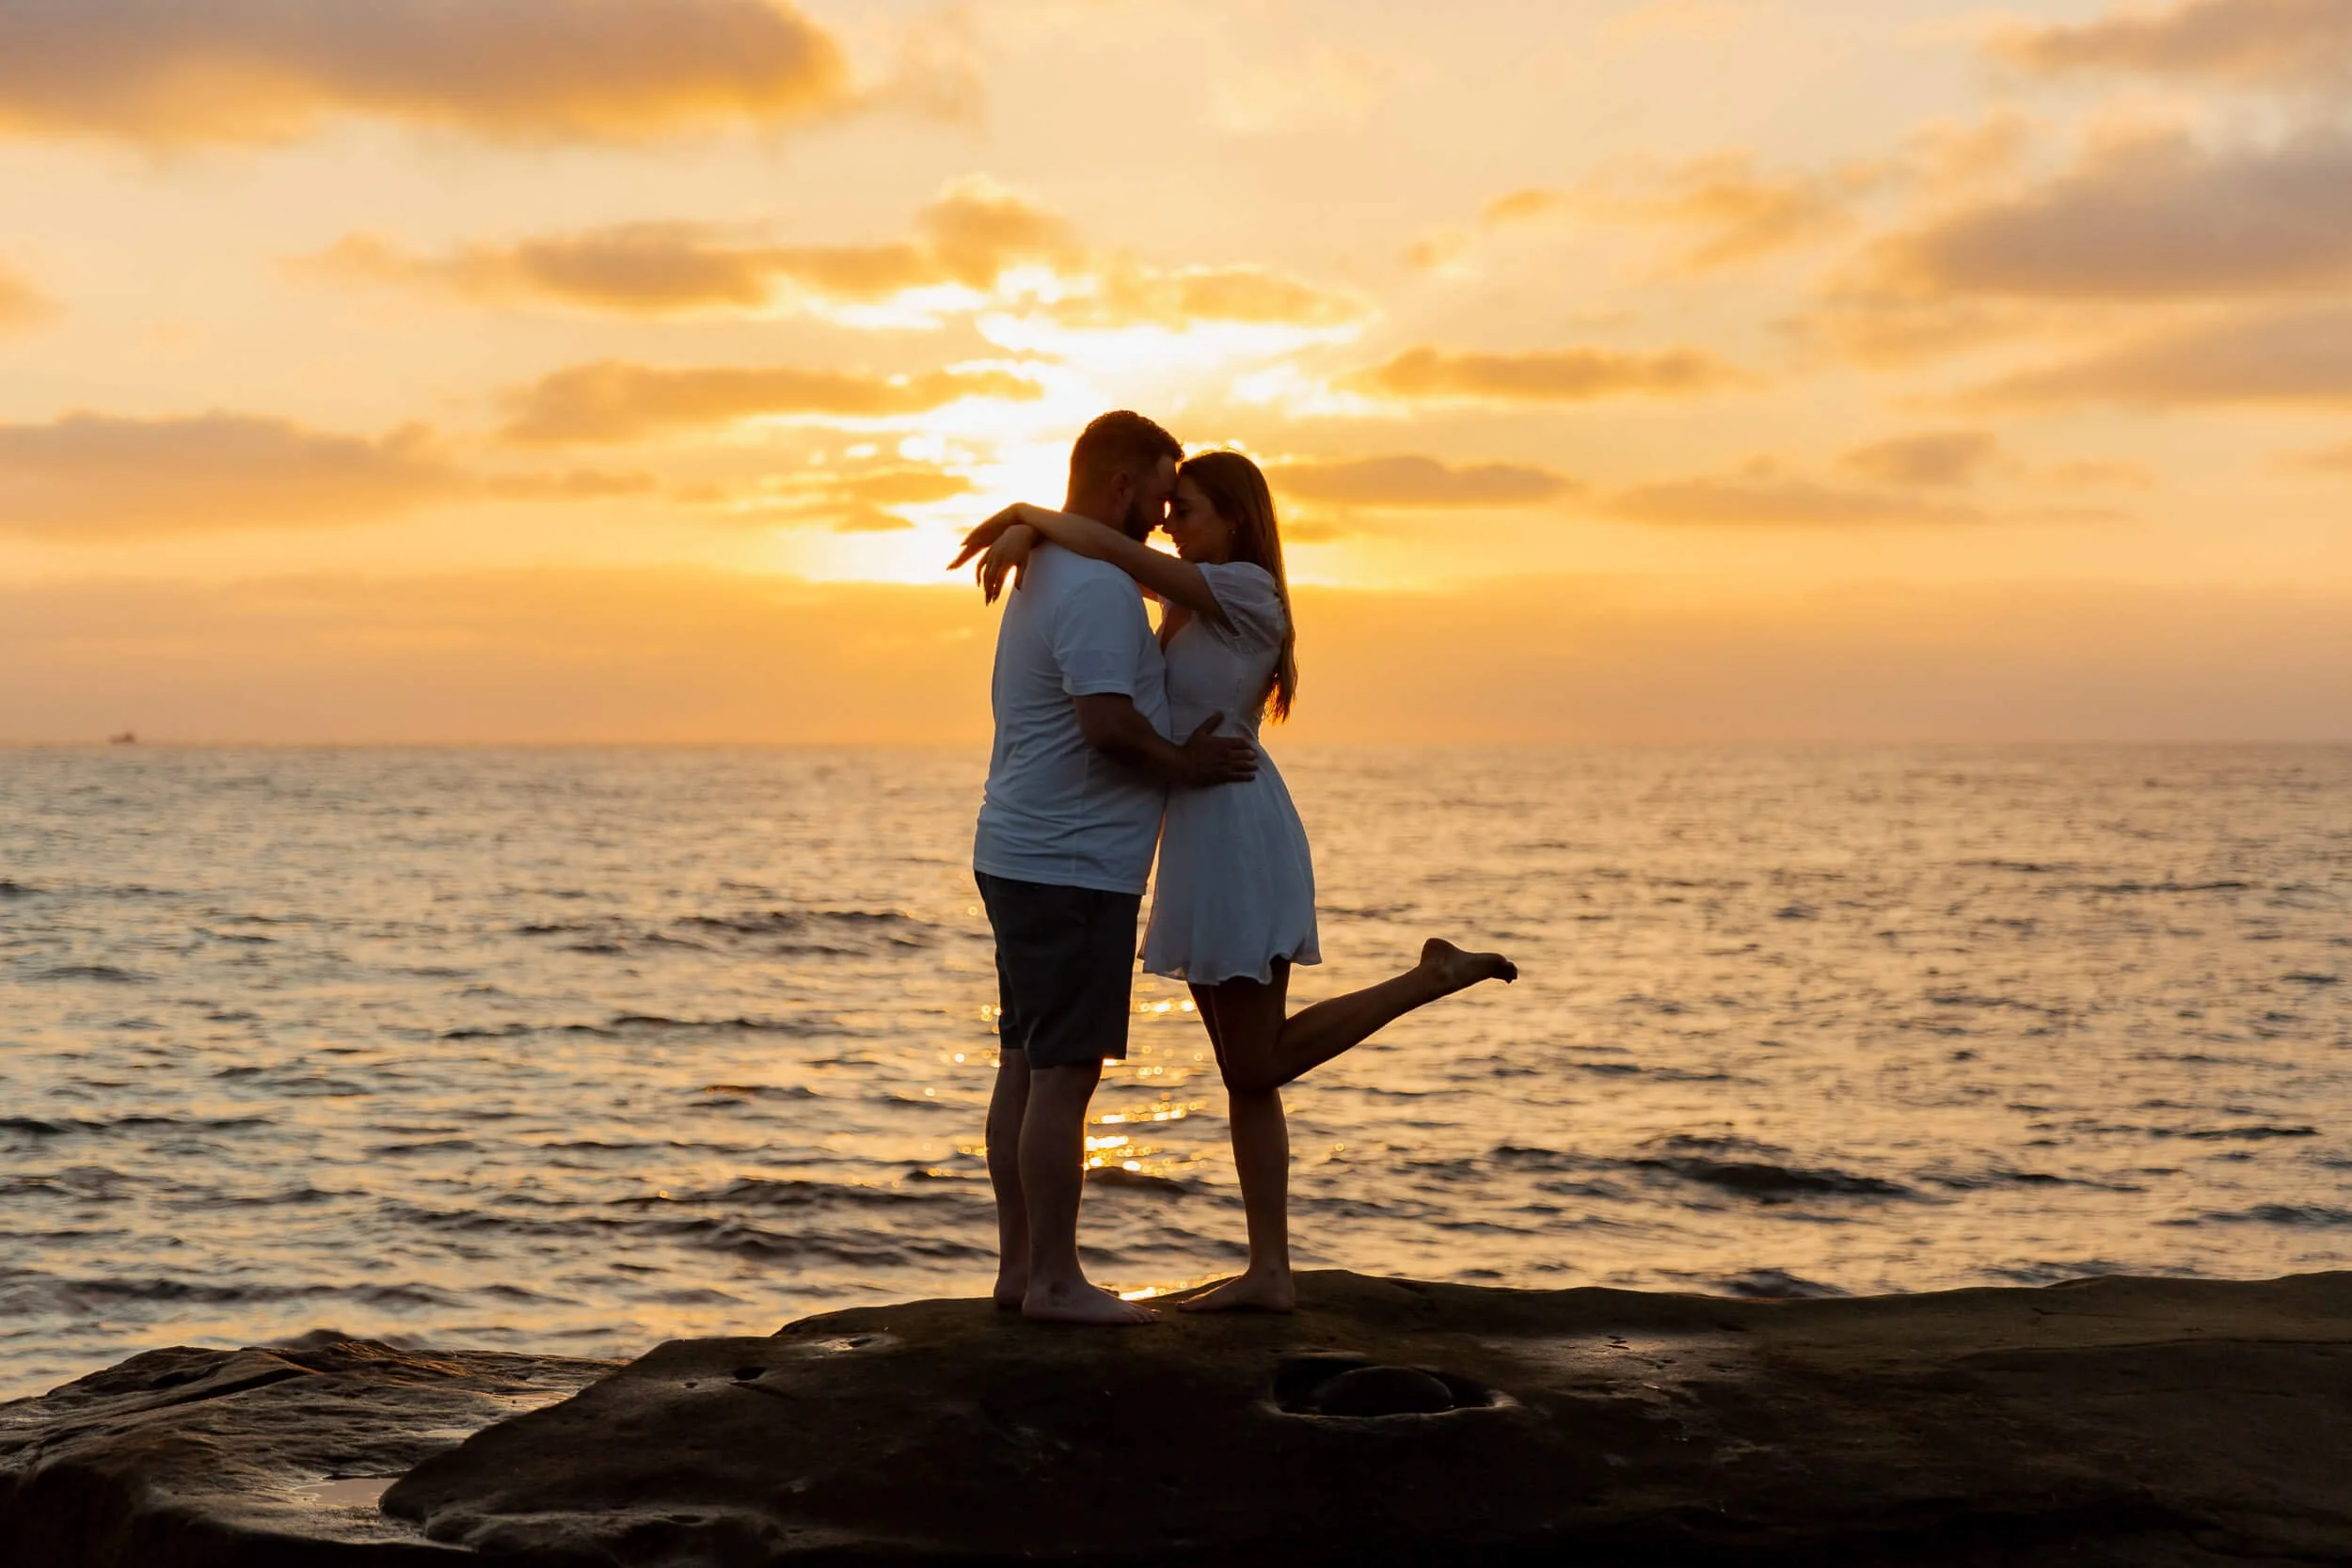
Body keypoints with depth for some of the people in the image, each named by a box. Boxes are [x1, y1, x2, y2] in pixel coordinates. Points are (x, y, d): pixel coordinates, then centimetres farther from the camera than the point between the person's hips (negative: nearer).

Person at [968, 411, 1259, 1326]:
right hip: (1072, 868, -11)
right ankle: (1054, 1280, 0)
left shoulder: (1048, 573, 18)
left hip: (1023, 858, 11)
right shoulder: (1098, 586, -16)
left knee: (1026, 1070, 13)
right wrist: (1185, 765, -11)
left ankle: (1019, 1265, 19)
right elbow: (1107, 723, -26)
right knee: (1063, 1077, -5)